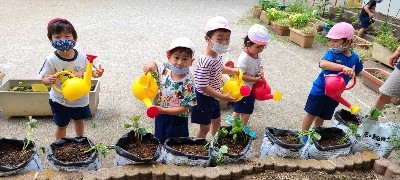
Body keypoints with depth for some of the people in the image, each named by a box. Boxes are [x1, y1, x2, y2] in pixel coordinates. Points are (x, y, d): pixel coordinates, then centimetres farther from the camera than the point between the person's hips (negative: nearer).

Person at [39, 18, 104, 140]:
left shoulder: (82, 57, -13)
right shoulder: (51, 60, -20)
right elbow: (44, 79, -14)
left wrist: (95, 73, -19)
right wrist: (49, 80, -36)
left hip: (80, 97, 3)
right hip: (60, 100, -3)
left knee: (79, 120, 26)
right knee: (62, 125, 14)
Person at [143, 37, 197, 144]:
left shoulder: (187, 84, -26)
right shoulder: (164, 69, -12)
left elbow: (184, 108, -22)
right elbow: (153, 68, 10)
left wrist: (163, 110, -28)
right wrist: (152, 64, -15)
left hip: (177, 121, -5)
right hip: (160, 117, 5)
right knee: (159, 142, 24)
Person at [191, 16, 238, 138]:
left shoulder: (218, 54, -7)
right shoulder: (205, 64, -35)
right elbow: (203, 87, -31)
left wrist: (231, 70, 0)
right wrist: (223, 97, -27)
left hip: (213, 96, 9)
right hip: (204, 98, -9)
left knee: (216, 120, 27)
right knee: (205, 127, 9)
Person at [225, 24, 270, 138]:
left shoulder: (257, 55, -2)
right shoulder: (244, 58, -29)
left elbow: (260, 66, 12)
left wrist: (261, 73, -12)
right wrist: (255, 79, -26)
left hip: (251, 87, 8)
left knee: (240, 106, 26)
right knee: (247, 109, 7)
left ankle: (232, 118, 49)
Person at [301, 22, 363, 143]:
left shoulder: (355, 58, -6)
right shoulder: (332, 53, -19)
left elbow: (357, 72, 15)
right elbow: (323, 63, -43)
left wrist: (351, 74, -4)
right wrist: (343, 67, -52)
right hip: (320, 90, -4)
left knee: (322, 116, 19)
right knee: (311, 114, 7)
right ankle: (303, 135, 24)